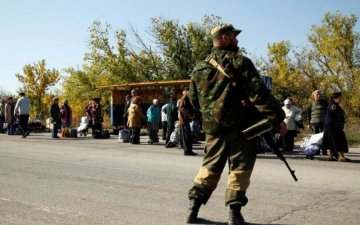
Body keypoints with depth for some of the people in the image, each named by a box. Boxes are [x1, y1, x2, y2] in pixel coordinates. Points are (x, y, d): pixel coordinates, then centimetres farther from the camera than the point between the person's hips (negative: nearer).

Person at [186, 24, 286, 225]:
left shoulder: (200, 68, 9)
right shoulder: (240, 62, -8)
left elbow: (195, 100, 16)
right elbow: (259, 93, -16)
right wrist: (277, 117, -15)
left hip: (213, 127, 5)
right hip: (241, 125, -5)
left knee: (210, 166, 16)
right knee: (240, 168, 4)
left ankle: (194, 206, 13)